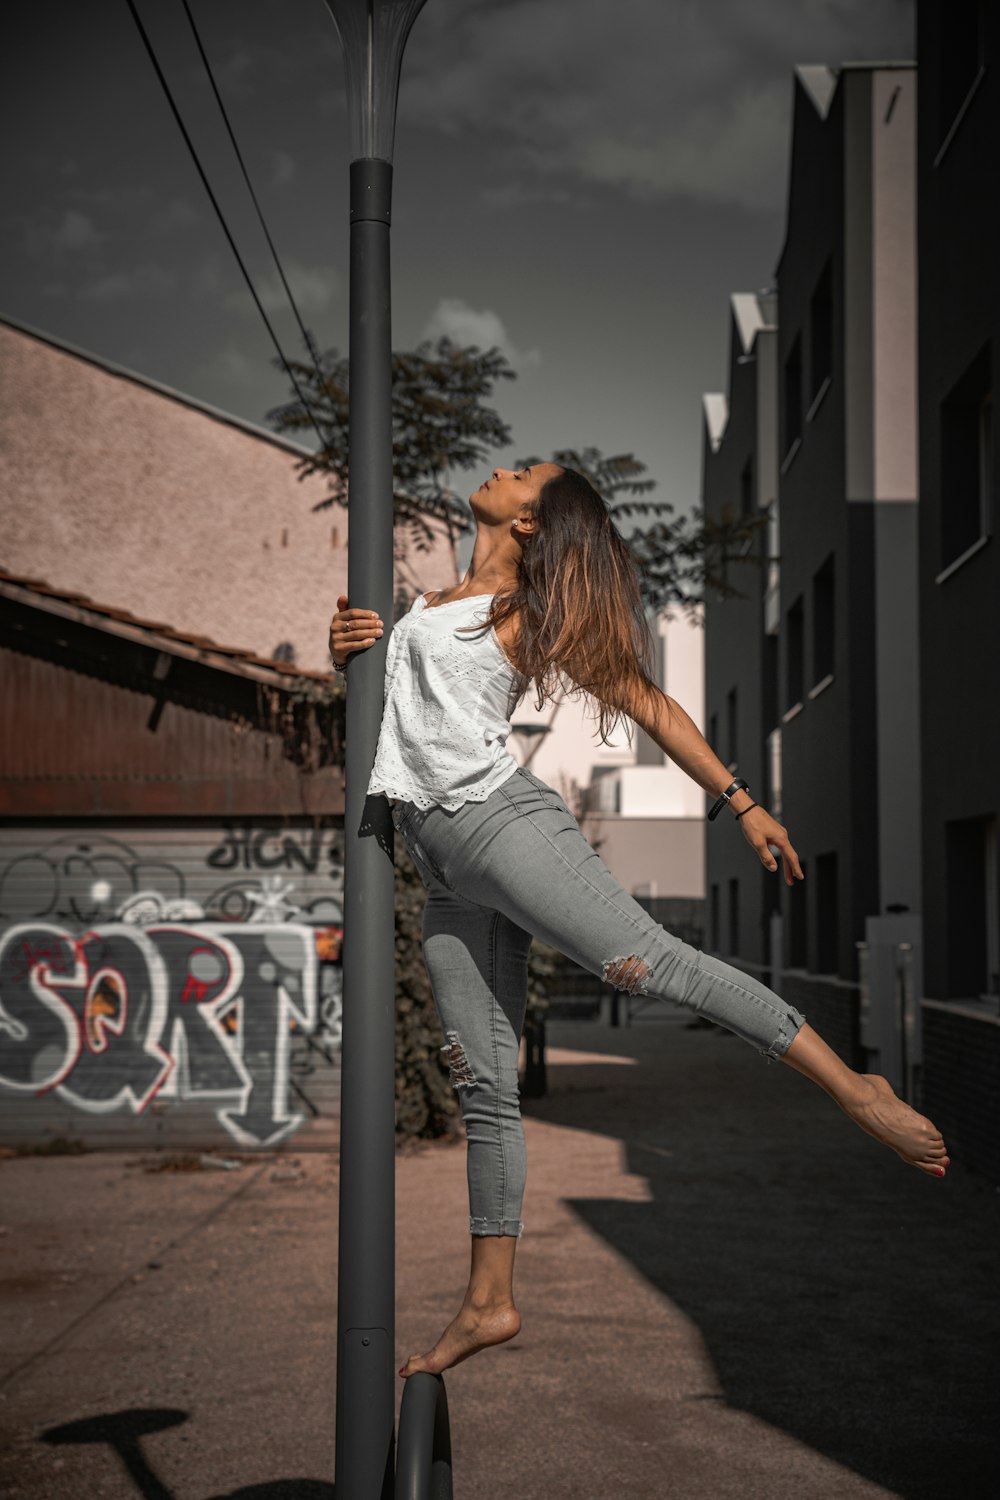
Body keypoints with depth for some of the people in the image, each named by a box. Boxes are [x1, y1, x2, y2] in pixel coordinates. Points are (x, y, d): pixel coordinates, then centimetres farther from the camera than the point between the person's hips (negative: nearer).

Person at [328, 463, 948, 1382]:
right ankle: (490, 1302, 5)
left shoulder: (537, 613, 7)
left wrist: (740, 802, 3)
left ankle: (853, 1086, -13)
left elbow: (647, 703, 7)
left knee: (651, 963, -21)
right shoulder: (430, 604, 24)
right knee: (481, 1078, 3)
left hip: (498, 816, -5)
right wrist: (345, 648, 7)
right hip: (441, 866, 5)